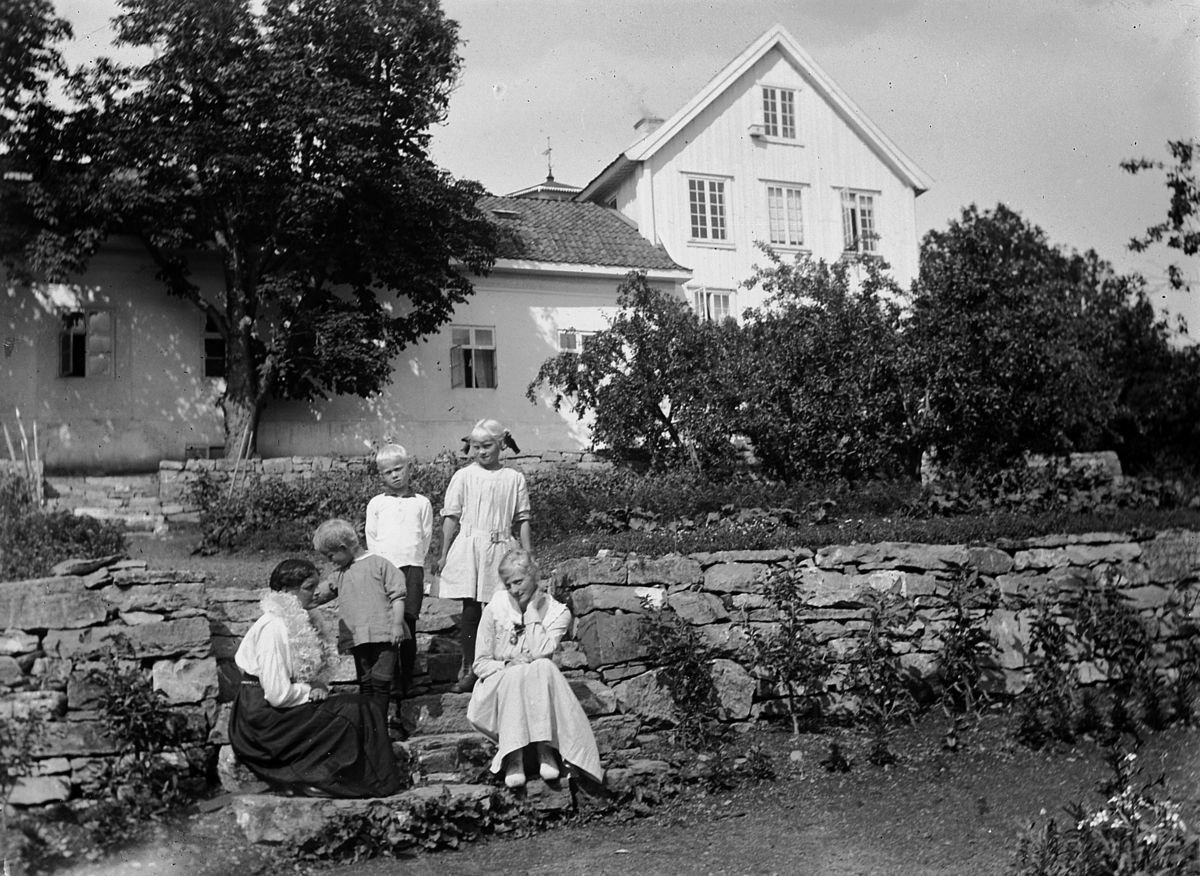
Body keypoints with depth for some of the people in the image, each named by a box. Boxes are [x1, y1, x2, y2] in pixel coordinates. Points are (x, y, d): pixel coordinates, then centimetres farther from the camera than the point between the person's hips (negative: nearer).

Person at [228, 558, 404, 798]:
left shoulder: (291, 622, 9)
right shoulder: (273, 627, -21)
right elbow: (278, 694, -24)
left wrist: (315, 688, -4)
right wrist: (310, 692, -8)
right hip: (263, 720, -9)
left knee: (353, 705, -1)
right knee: (351, 711, -10)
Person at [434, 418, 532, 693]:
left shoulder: (514, 478, 5)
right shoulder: (463, 477, 3)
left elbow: (523, 519, 8)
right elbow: (451, 517, 4)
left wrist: (527, 555, 5)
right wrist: (444, 554, 2)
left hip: (500, 549, 1)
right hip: (469, 547, 0)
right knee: (471, 609, 0)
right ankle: (469, 669, 9)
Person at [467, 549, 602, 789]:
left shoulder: (558, 612, -2)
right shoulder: (494, 610, -2)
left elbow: (542, 651, -20)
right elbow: (480, 664, -1)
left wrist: (531, 609, -15)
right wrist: (508, 666, -20)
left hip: (536, 696, 0)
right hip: (498, 691, 0)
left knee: (544, 668, -32)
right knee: (515, 675, -34)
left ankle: (545, 748, -34)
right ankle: (513, 757, -36)